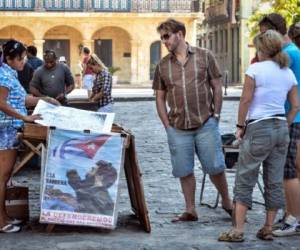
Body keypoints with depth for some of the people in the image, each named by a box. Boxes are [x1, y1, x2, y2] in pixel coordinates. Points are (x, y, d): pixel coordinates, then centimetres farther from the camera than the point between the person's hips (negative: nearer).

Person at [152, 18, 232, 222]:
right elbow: (160, 98, 11)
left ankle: (227, 202, 22)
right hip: (178, 128, 2)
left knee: (215, 167, 2)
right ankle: (190, 211, 17)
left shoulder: (205, 56, 1)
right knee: (184, 171, 6)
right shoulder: (163, 65, 7)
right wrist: (167, 125, 2)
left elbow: (217, 87, 4)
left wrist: (216, 115, -1)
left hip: (206, 124, -2)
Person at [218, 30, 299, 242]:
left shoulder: (255, 69, -8)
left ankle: (238, 230, -2)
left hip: (258, 129, -6)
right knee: (275, 182, 11)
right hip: (281, 128, 6)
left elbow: (246, 100, -9)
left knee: (244, 181, 1)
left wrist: (240, 126, 0)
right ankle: (268, 229, 16)